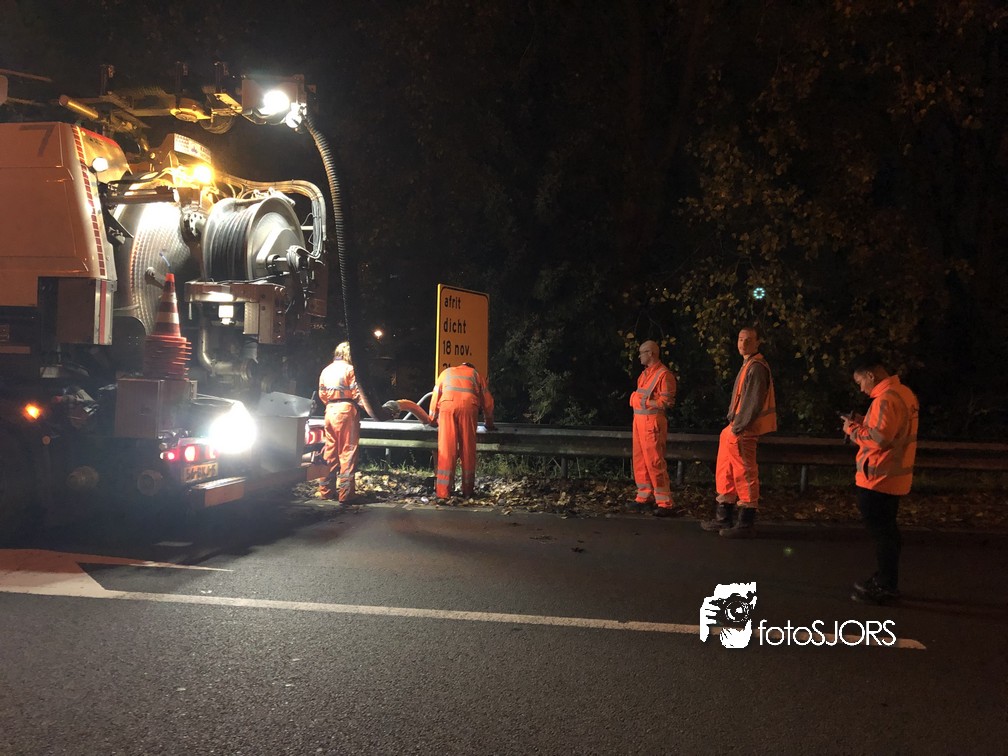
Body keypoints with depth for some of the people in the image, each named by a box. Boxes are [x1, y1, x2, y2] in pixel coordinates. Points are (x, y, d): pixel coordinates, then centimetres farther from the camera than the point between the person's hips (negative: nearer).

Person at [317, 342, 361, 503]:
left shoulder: (326, 370, 12)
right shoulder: (349, 369, -7)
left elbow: (322, 394, 13)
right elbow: (357, 393, -12)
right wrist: (362, 405, 3)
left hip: (330, 410, 7)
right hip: (346, 410, -6)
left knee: (330, 449, 14)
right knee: (347, 451, -3)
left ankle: (326, 490, 19)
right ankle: (346, 492, -4)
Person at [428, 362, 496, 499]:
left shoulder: (446, 372, 32)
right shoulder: (476, 374, 30)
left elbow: (436, 395, 30)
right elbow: (487, 400, 29)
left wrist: (433, 419, 41)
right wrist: (489, 423, 40)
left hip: (447, 405, 0)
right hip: (469, 406, 0)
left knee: (446, 448, -2)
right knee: (468, 449, 6)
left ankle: (443, 491, -5)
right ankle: (468, 491, 8)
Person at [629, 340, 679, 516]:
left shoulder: (664, 374, -11)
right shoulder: (645, 373, 17)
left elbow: (666, 402, -15)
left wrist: (644, 401, -11)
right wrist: (636, 398, 0)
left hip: (652, 421, -9)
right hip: (639, 420, 9)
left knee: (655, 462, -10)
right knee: (640, 461, 12)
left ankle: (666, 503, -6)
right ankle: (645, 497, 21)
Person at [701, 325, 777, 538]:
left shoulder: (756, 368, -15)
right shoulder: (748, 366, 18)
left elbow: (753, 403, -21)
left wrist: (738, 428, -19)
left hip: (743, 431, -11)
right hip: (735, 428, 11)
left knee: (744, 475, -4)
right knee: (725, 473, 15)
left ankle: (746, 524, 4)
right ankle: (724, 518, 24)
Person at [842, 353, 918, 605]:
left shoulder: (886, 399, -21)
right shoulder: (903, 393, 10)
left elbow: (879, 439, -26)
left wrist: (853, 429, -12)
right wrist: (864, 423, 9)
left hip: (878, 478, -10)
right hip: (892, 476, 10)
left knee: (881, 532, -1)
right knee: (886, 530, 18)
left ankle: (886, 587, 7)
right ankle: (886, 580, 29)